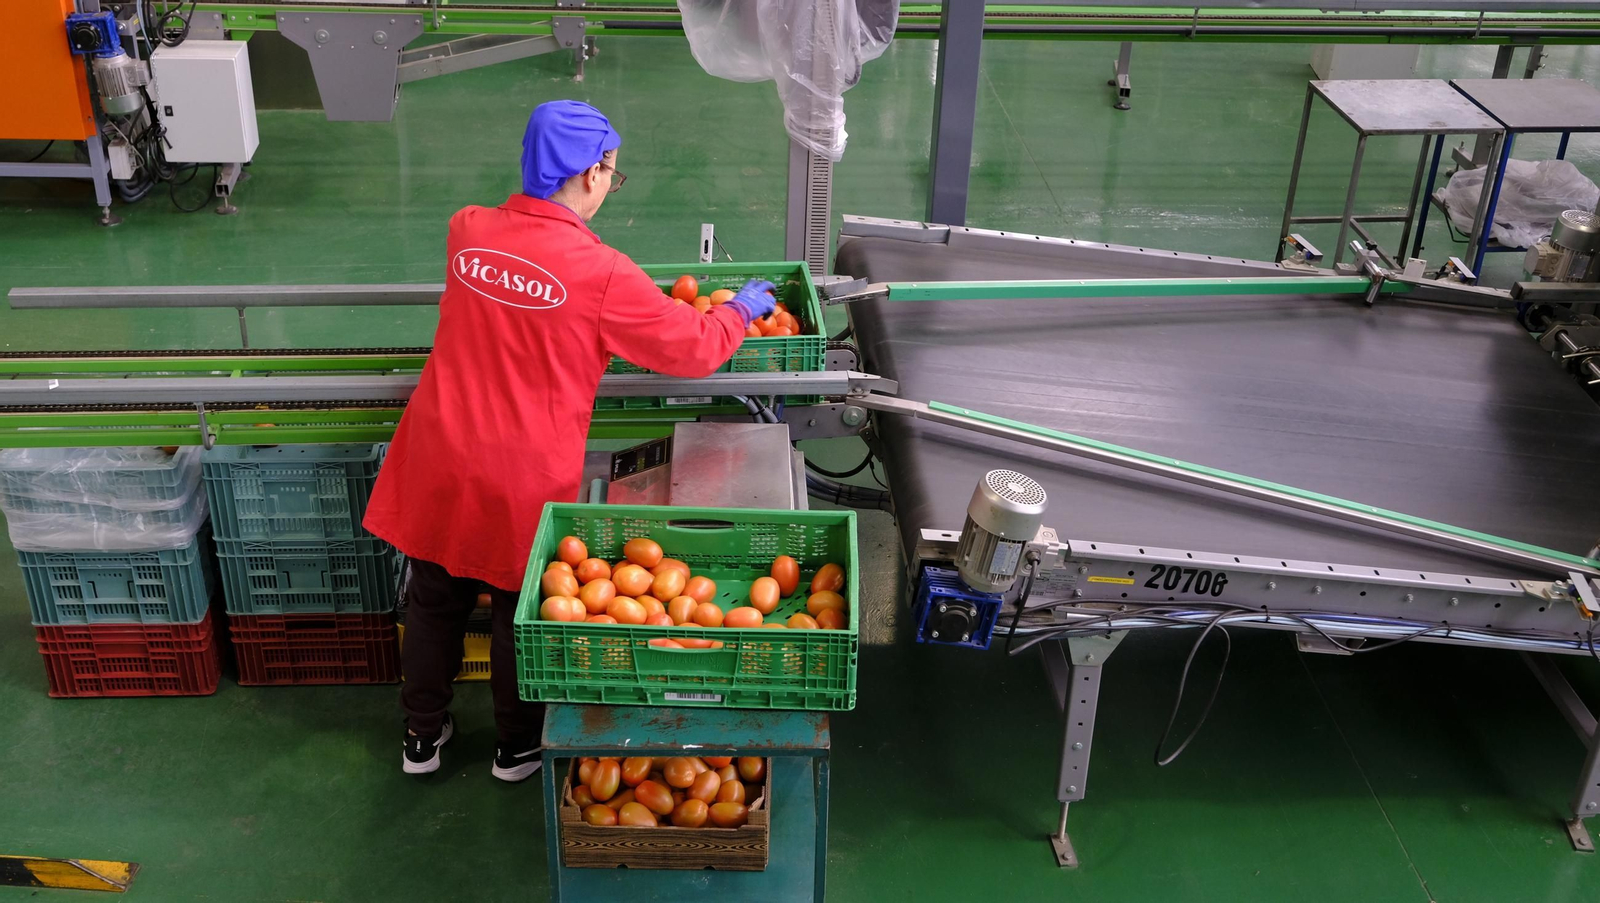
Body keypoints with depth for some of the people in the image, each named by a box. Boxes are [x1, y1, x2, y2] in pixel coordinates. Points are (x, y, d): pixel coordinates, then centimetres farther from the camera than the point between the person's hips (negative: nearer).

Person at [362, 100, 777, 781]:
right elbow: (694, 349, -9)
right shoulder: (602, 273, -20)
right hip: (526, 474, -4)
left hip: (441, 456, 4)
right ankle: (517, 748, 37)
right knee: (521, 614, 17)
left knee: (435, 600, 21)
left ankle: (421, 736, 39)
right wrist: (742, 308, 9)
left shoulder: (466, 231, -6)